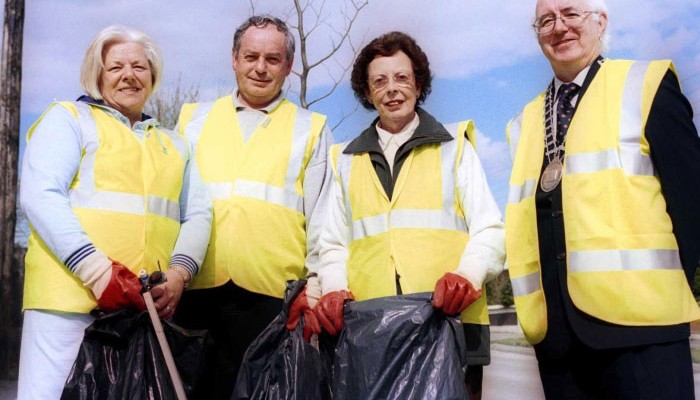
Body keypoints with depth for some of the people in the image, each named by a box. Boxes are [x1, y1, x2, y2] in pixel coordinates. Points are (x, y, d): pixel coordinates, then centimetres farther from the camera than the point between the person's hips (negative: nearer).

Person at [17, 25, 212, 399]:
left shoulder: (174, 144, 21)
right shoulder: (69, 118, 8)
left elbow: (198, 215, 12)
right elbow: (40, 196, -6)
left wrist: (178, 274, -8)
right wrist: (98, 272, -17)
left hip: (148, 306, 4)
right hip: (71, 295, -4)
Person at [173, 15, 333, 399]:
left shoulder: (311, 130, 11)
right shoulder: (194, 119, 16)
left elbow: (321, 216, 8)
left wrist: (317, 279, -1)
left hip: (271, 293, -1)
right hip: (194, 287, 2)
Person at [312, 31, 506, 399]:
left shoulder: (453, 146, 12)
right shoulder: (345, 161, 18)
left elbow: (489, 230, 5)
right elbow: (334, 244, 17)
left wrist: (468, 274, -16)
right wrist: (333, 289, -5)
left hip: (451, 324, -1)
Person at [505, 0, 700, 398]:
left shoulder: (646, 85, 4)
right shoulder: (524, 124, 16)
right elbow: (524, 218, 11)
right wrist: (532, 311, 2)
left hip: (638, 318, -4)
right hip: (556, 329, 4)